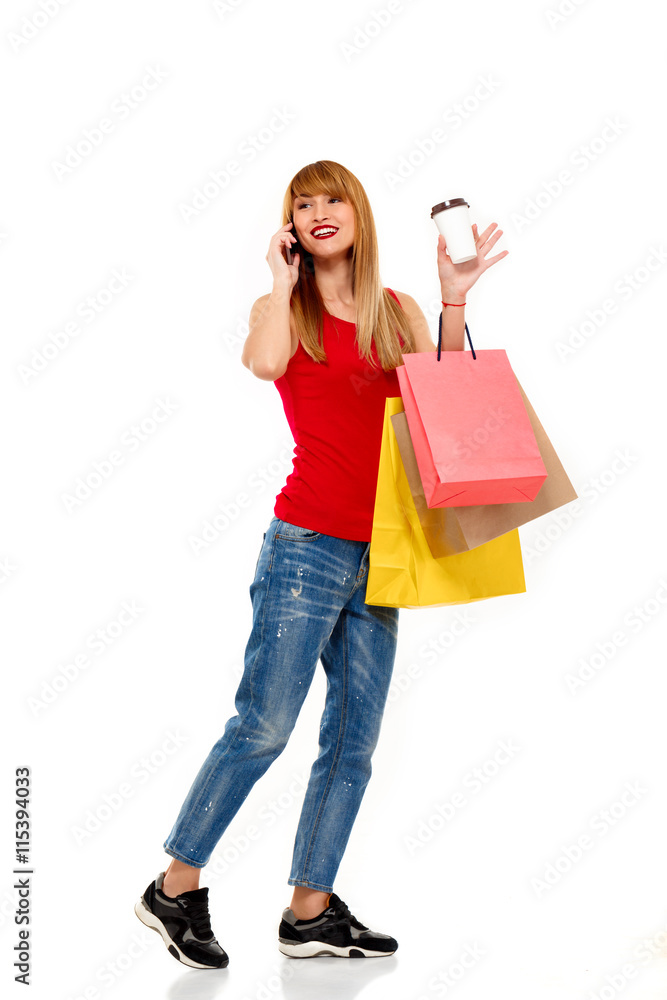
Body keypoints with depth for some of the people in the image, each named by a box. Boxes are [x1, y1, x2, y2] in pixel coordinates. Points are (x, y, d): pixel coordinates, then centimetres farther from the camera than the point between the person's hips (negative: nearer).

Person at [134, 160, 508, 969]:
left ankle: (311, 911, 17)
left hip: (378, 554, 5)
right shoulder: (281, 308, 4)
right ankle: (175, 889, 10)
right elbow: (265, 362, -20)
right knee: (263, 726, -6)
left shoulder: (398, 311, 14)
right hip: (307, 545, -5)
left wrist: (454, 302, 0)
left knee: (354, 742, 6)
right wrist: (285, 280, -7)